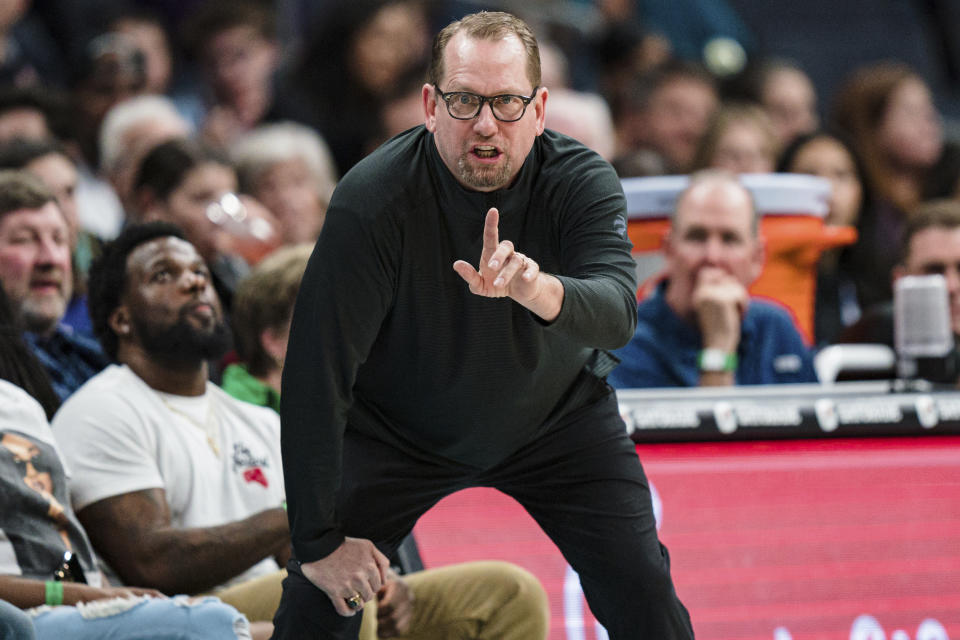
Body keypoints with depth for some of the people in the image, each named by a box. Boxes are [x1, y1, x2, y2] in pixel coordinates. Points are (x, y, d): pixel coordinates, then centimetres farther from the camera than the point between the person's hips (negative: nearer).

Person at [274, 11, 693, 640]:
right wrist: (320, 539, -26)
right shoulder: (373, 200, -28)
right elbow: (316, 369, -26)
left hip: (557, 417, 1)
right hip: (399, 428, -1)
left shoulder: (581, 180, -23)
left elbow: (616, 313, -38)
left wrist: (535, 288, -62)